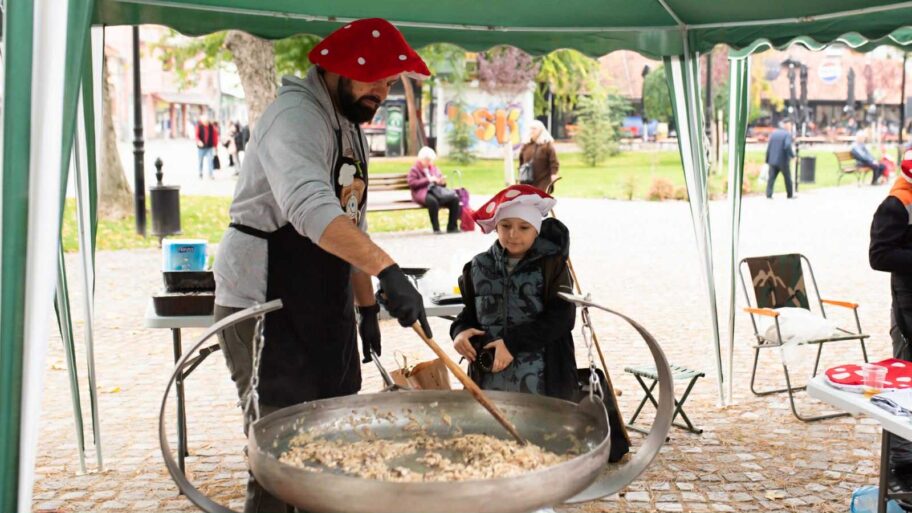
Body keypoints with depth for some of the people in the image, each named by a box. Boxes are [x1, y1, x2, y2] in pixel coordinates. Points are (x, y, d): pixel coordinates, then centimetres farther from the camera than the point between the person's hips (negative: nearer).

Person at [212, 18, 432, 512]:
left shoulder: (351, 130, 15)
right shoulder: (295, 116, -16)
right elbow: (310, 207, -35)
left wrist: (367, 307, 18)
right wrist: (388, 271, -45)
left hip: (323, 312, 9)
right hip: (264, 306, -9)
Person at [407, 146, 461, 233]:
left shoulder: (434, 168, 25)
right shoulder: (414, 170, 7)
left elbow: (442, 183, 26)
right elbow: (412, 183, -9)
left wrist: (443, 182, 0)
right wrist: (427, 180, -14)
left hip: (437, 190, 6)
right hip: (423, 193, -6)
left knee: (455, 198, -20)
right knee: (433, 201, -41)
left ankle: (452, 227, -15)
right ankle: (436, 228, -29)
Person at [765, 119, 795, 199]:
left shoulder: (773, 133, 8)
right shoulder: (787, 134, -7)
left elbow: (768, 147, 6)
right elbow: (787, 146, -23)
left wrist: (767, 160, 10)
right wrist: (793, 155, -10)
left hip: (773, 160, 4)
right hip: (783, 161, -4)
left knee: (771, 178, 0)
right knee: (787, 178, 11)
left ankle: (768, 194, -12)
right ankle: (790, 195, 21)